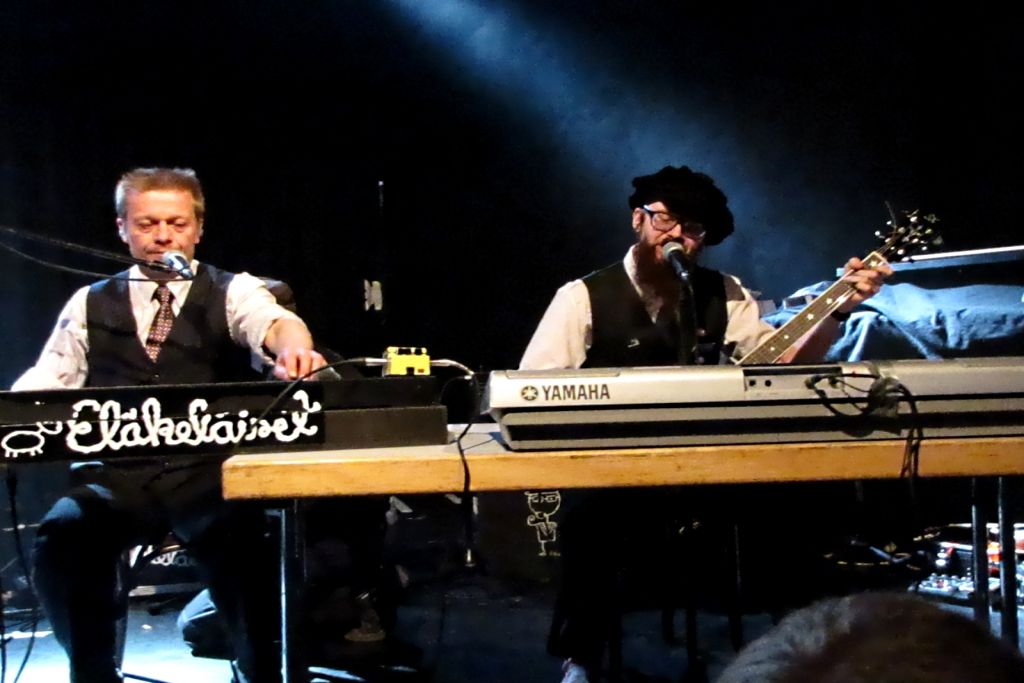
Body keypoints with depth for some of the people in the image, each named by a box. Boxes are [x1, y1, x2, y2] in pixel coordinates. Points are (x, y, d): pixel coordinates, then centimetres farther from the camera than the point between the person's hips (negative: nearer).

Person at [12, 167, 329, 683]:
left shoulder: (233, 292, 9)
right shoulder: (89, 305, 17)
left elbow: (274, 323, -13)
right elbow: (47, 381, 8)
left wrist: (294, 347, -38)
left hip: (211, 473, -2)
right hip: (118, 475, 2)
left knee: (241, 540, -32)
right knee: (59, 540, -26)